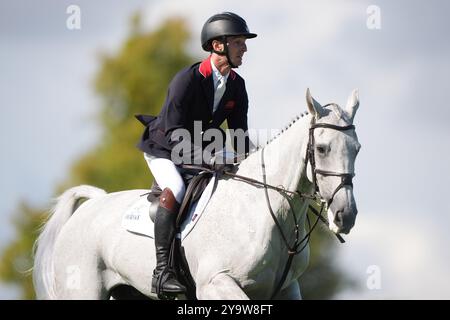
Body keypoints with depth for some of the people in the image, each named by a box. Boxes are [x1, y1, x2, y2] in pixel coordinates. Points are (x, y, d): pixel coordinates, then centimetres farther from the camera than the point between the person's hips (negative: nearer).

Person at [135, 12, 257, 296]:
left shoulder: (237, 86, -3)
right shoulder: (187, 80, -25)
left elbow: (239, 132, 2)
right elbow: (174, 132, -28)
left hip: (202, 148, 8)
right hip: (164, 147, -8)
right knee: (176, 190, -32)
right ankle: (162, 271, -35)